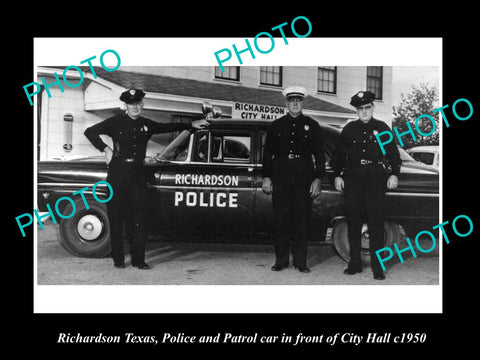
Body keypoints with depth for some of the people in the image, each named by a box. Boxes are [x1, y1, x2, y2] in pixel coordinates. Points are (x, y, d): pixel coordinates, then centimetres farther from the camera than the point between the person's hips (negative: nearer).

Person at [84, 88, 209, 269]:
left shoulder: (147, 124, 13)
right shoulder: (116, 122, 3)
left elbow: (168, 127, 27)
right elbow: (90, 132, 5)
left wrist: (192, 125, 28)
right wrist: (105, 149, -3)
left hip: (137, 174, 2)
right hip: (117, 174, -2)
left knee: (139, 219, -1)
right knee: (116, 219, 2)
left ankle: (138, 259, 7)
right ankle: (118, 259, 12)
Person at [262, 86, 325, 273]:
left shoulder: (312, 125, 10)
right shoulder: (276, 125, 13)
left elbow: (319, 155, 7)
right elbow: (267, 153, 12)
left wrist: (318, 179, -2)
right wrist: (266, 177, 4)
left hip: (303, 175, -1)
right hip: (280, 175, 1)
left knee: (302, 219, 0)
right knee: (281, 219, 3)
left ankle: (300, 261, 9)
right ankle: (281, 260, 12)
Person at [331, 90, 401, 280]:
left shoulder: (382, 127, 7)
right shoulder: (349, 128, 11)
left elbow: (393, 153, 9)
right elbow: (338, 153, 13)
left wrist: (394, 174, -1)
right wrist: (337, 175, 6)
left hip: (375, 178, -2)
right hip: (352, 177, 2)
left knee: (376, 223, -4)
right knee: (353, 222, 5)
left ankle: (377, 267, 2)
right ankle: (355, 263, 15)